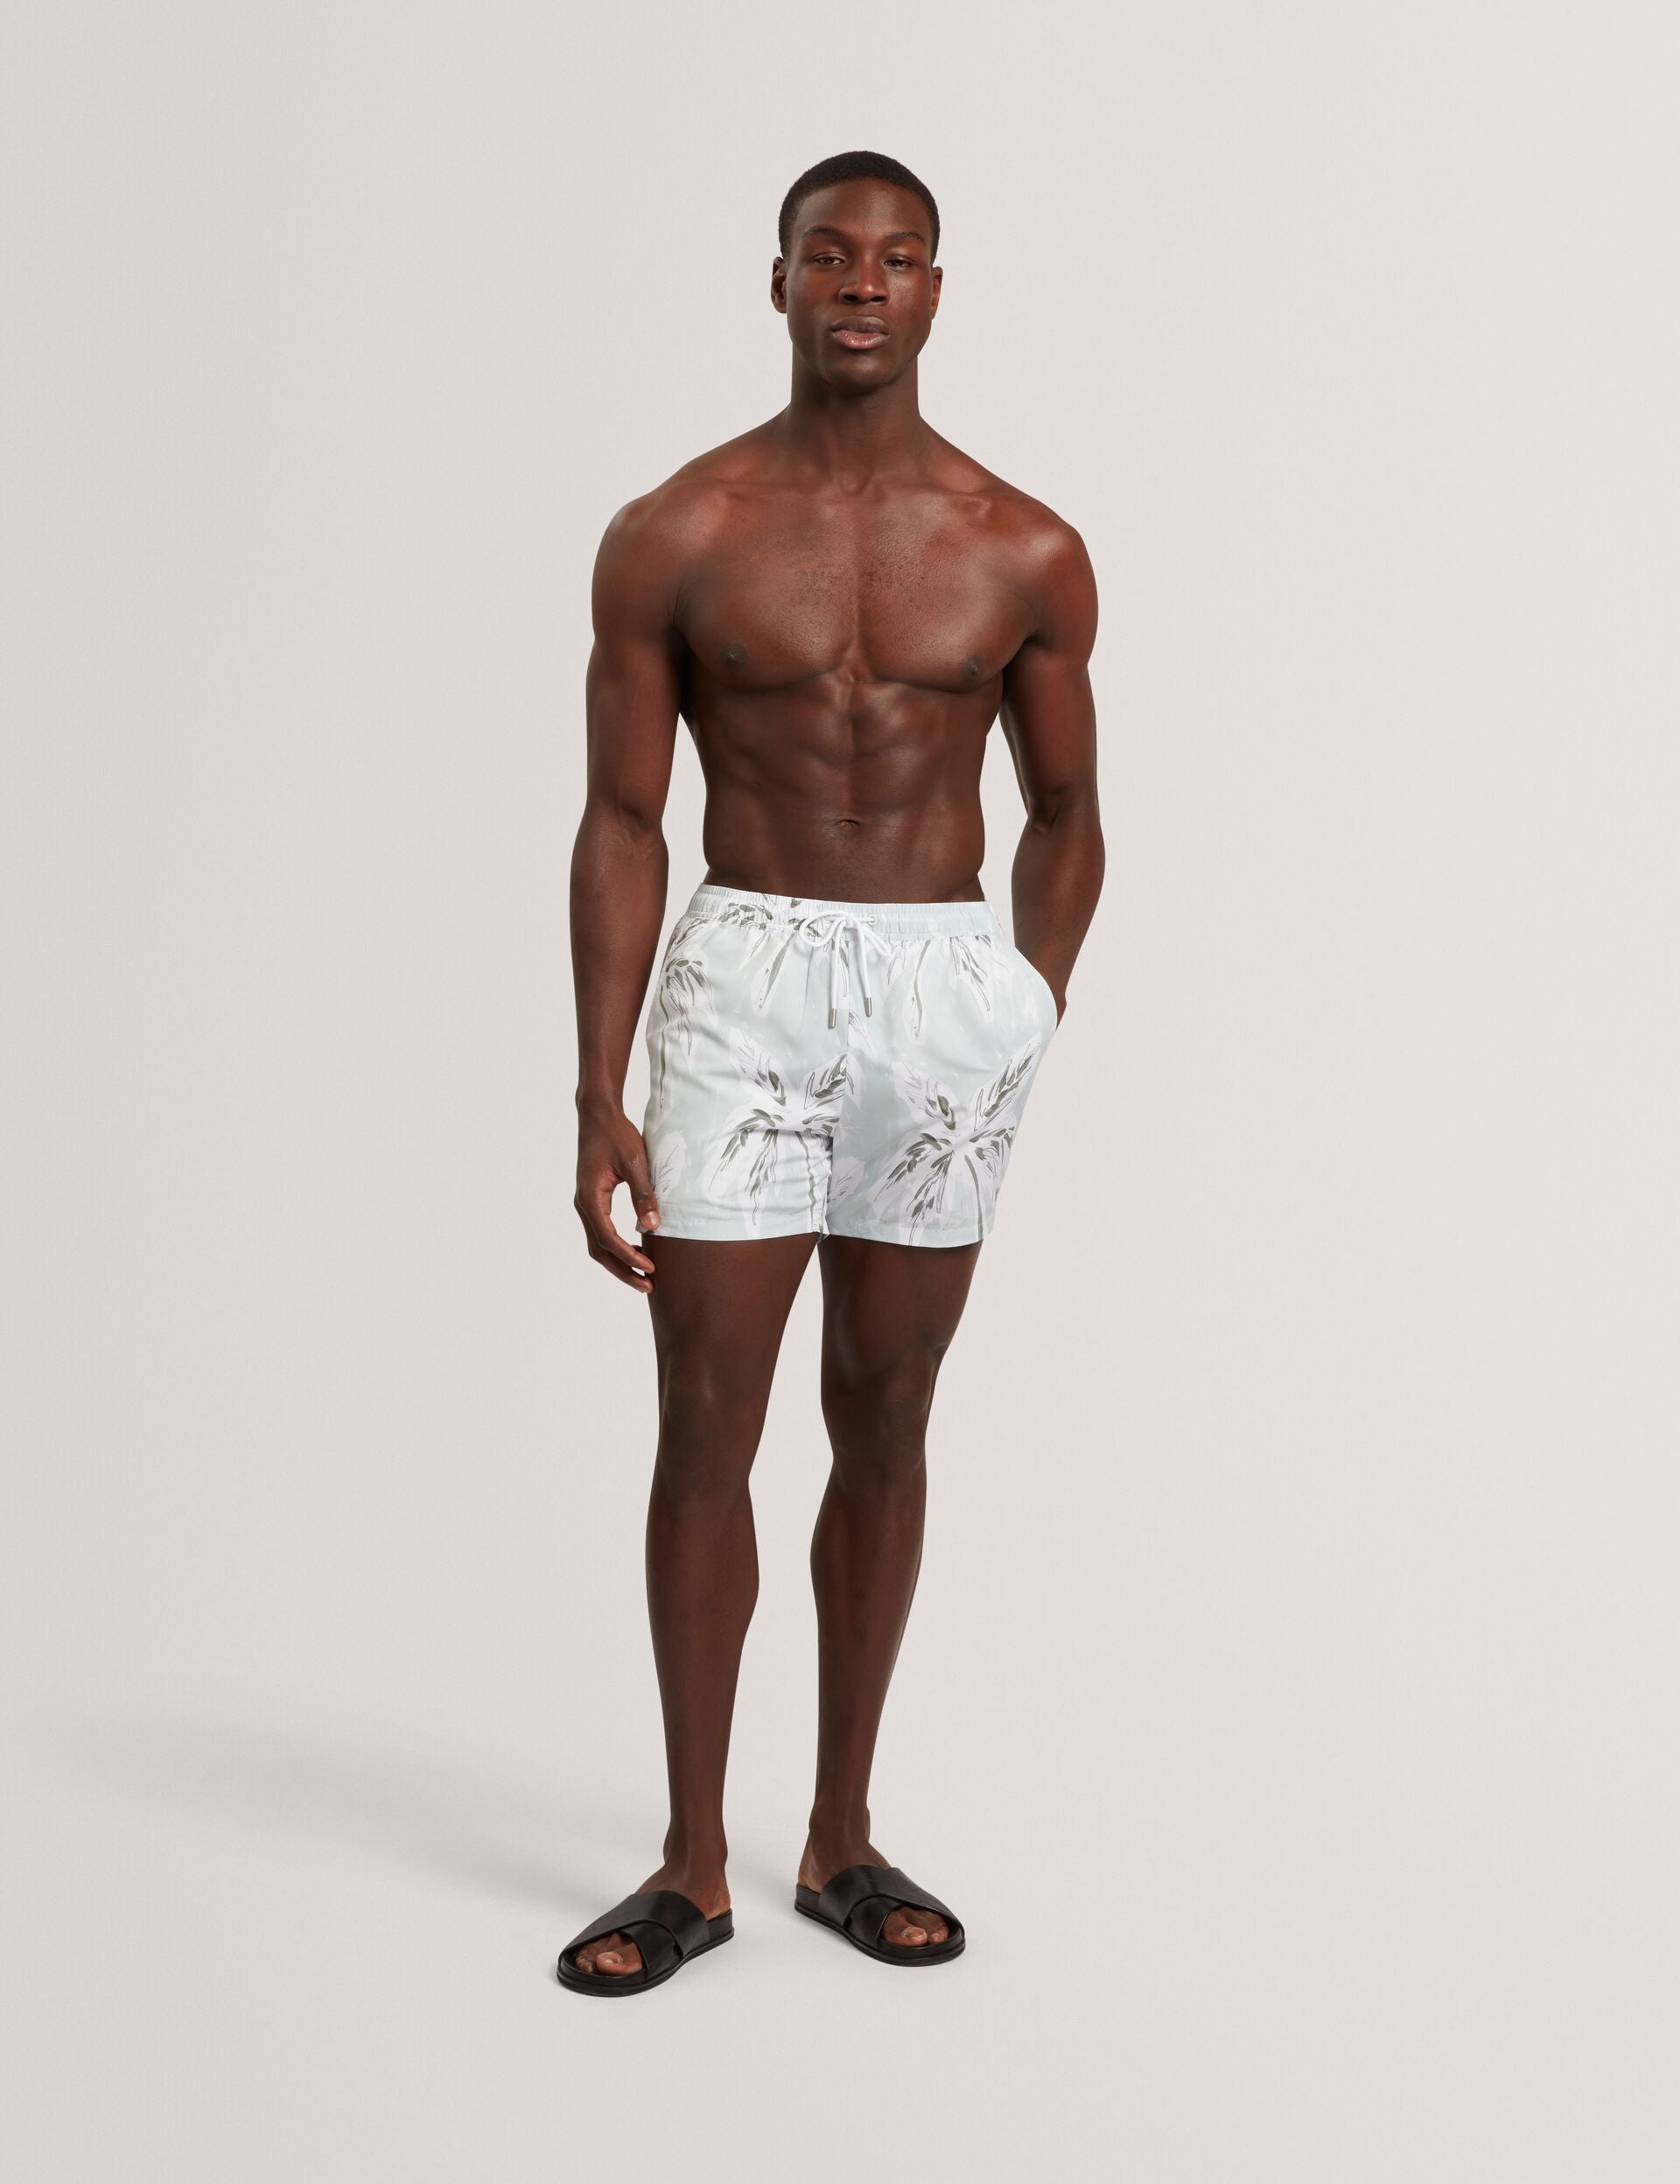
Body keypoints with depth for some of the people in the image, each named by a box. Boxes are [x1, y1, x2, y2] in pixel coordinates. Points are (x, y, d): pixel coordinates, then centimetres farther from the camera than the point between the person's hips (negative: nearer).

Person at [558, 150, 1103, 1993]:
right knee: (705, 1426, -1)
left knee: (884, 1425, 9)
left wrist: (1026, 1034, 8)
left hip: (951, 993, 2)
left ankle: (842, 1840, 23)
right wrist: (597, 1106, -6)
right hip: (742, 976, -1)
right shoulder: (673, 538, -1)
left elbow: (1064, 814, 14)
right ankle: (692, 1866, 12)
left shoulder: (1026, 556, 3)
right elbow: (620, 825, 0)